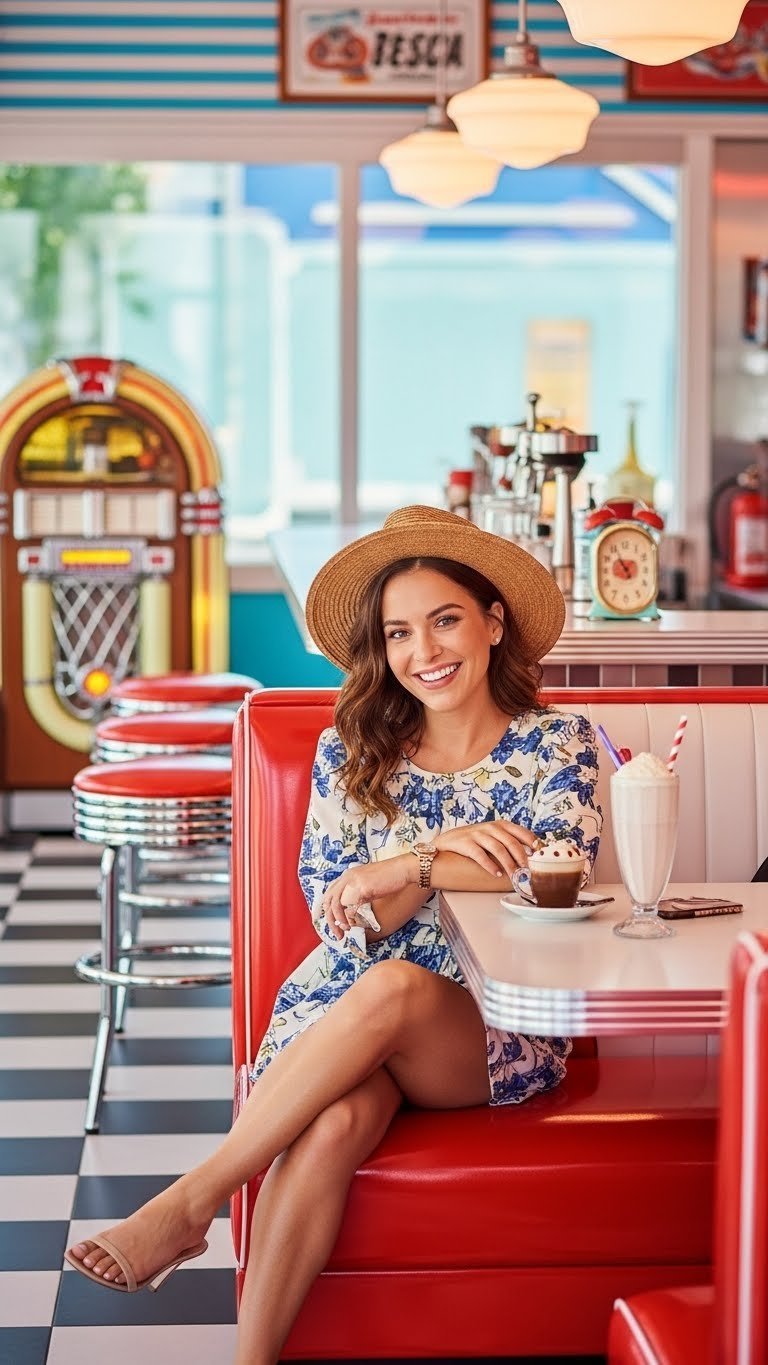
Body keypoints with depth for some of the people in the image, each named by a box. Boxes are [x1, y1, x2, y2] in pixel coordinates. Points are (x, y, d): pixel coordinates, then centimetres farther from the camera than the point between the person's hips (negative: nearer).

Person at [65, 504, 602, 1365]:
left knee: (391, 987, -37)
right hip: (341, 1008, 1)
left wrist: (403, 870, -20)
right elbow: (337, 920, -1)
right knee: (336, 1120, -35)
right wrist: (445, 858, -17)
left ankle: (190, 1202, -32)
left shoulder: (555, 745, 3)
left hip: (496, 1034, -1)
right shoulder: (350, 753, 8)